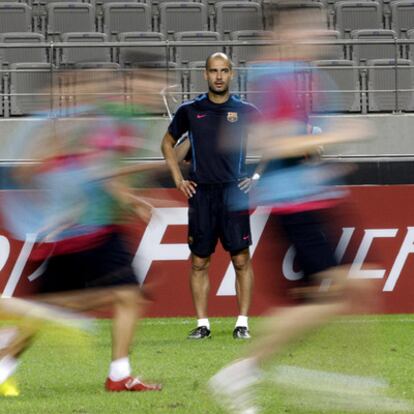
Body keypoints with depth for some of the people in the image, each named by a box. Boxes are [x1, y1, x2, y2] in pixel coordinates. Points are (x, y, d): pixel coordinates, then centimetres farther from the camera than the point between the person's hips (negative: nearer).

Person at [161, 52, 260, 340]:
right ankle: (202, 324, 8)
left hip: (234, 193, -1)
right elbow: (168, 143, 20)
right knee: (199, 262, 2)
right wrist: (178, 179, 10)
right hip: (200, 194, 1)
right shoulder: (190, 111, 7)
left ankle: (243, 323, 1)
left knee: (241, 259, -4)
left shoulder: (246, 111, 4)